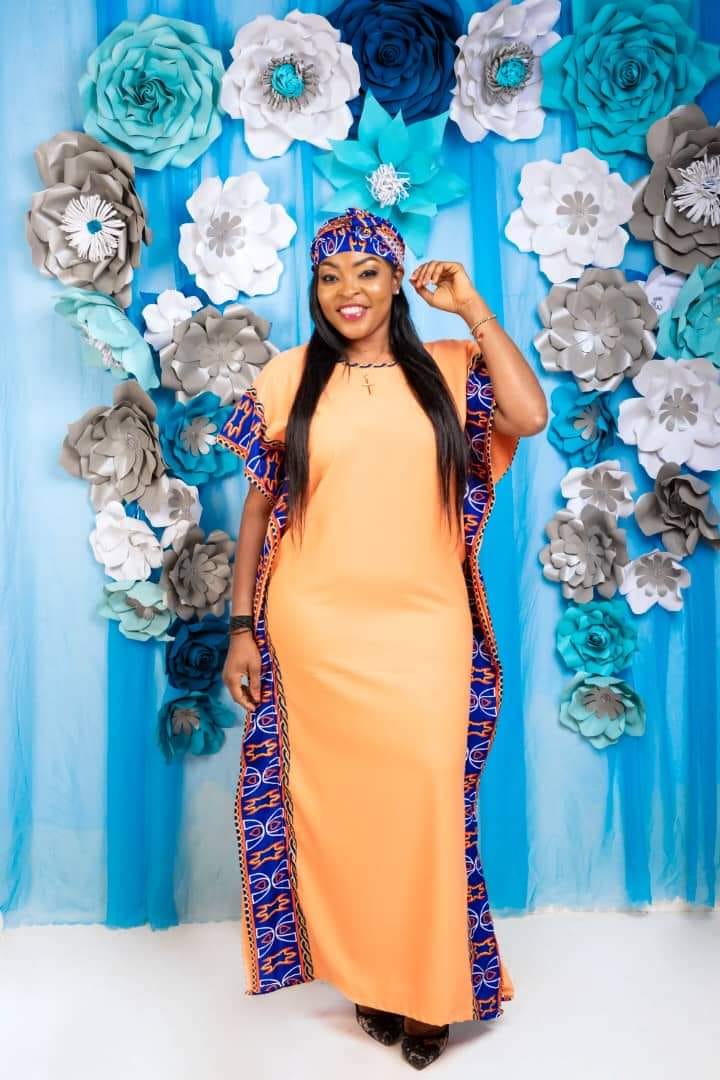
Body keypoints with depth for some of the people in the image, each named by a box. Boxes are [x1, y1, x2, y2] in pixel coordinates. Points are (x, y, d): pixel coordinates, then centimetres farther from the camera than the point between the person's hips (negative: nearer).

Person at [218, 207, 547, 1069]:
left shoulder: (447, 370, 6)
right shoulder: (286, 378, 4)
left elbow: (530, 417, -12)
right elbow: (258, 507, 5)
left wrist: (472, 308, -6)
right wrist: (242, 626, 2)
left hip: (425, 629, 0)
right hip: (315, 633, 0)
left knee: (425, 803, 3)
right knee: (337, 805, 9)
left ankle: (426, 986, 26)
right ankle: (364, 976, 31)